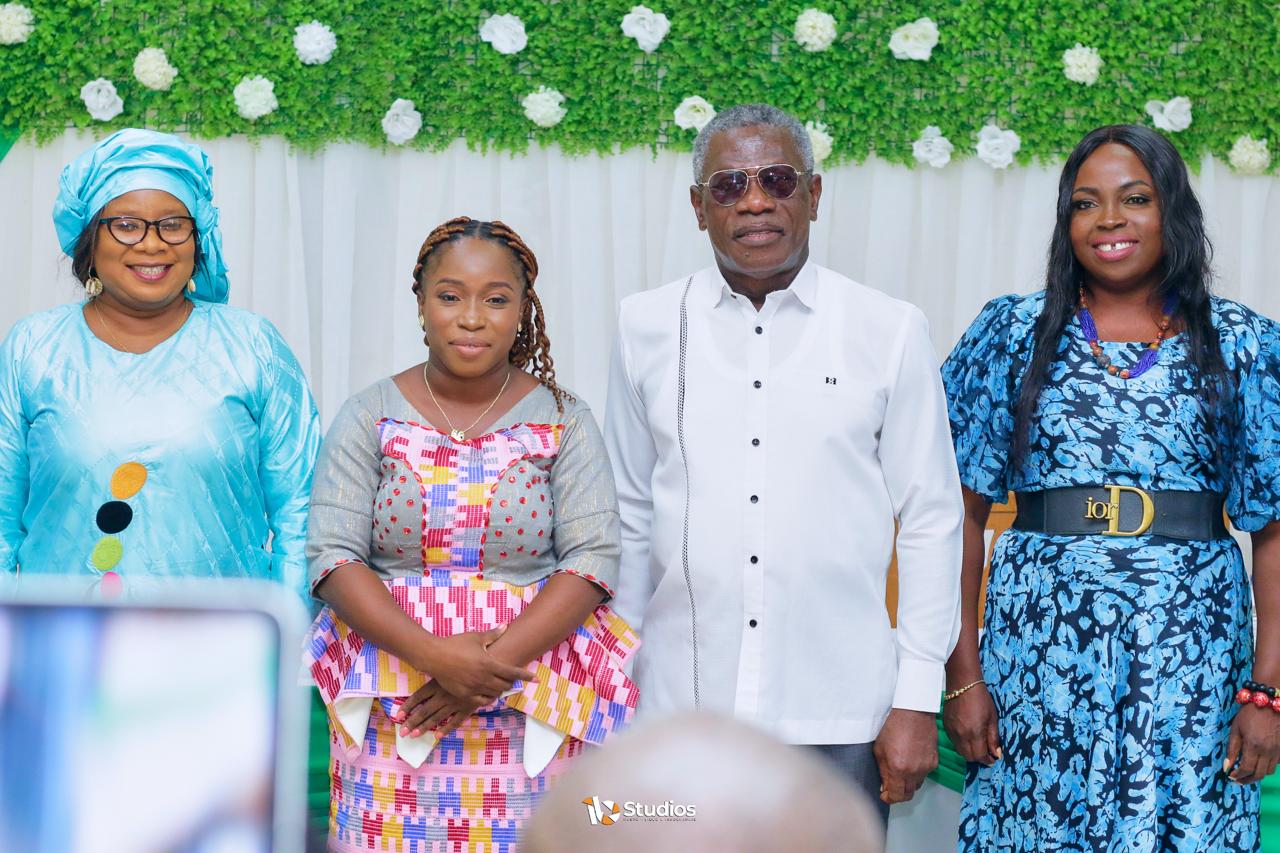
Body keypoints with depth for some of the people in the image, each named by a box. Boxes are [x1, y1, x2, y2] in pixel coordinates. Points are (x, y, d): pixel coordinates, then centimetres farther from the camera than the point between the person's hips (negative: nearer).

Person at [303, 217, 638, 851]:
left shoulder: (563, 421, 3)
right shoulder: (371, 416, 3)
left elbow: (593, 559, -5)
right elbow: (332, 559, -4)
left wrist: (497, 660, -17)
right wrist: (433, 655, -17)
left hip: (531, 714, 0)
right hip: (392, 717, 0)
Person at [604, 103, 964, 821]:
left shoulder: (890, 331, 2)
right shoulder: (647, 327, 7)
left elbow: (931, 521, 3)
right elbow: (631, 514, 12)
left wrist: (918, 700, -1)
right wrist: (616, 681, 11)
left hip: (838, 714, -1)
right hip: (681, 706, 1)